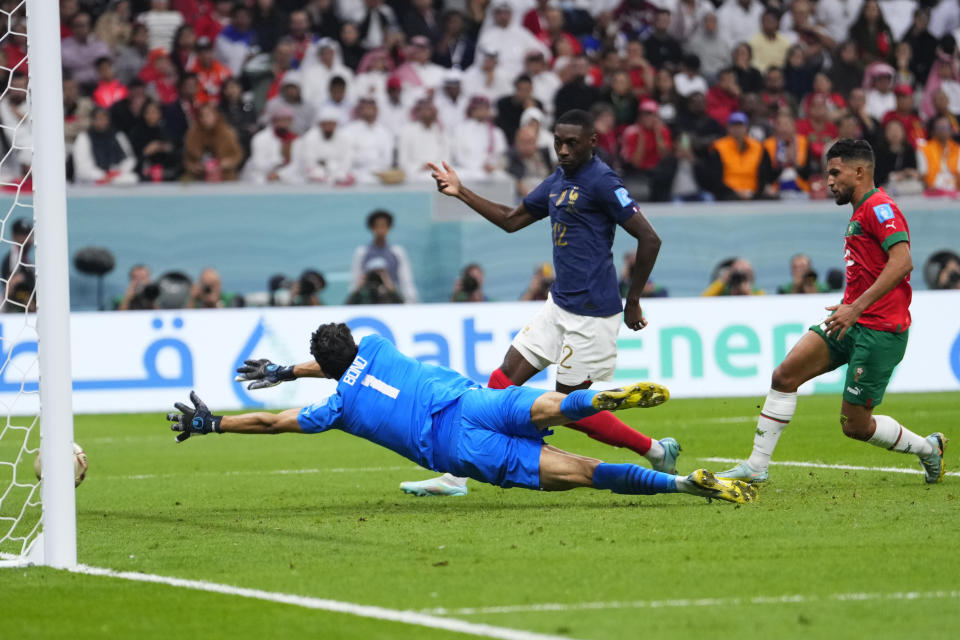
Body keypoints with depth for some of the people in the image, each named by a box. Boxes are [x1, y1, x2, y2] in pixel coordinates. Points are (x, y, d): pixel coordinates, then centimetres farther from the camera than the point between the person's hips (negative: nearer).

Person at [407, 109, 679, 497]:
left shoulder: (601, 182, -14)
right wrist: (461, 193, 18)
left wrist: (633, 302, -11)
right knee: (504, 380, 4)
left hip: (591, 312, -9)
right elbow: (511, 221, 26)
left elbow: (649, 240, -17)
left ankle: (656, 451, 12)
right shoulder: (557, 182, 13)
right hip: (560, 305, 9)